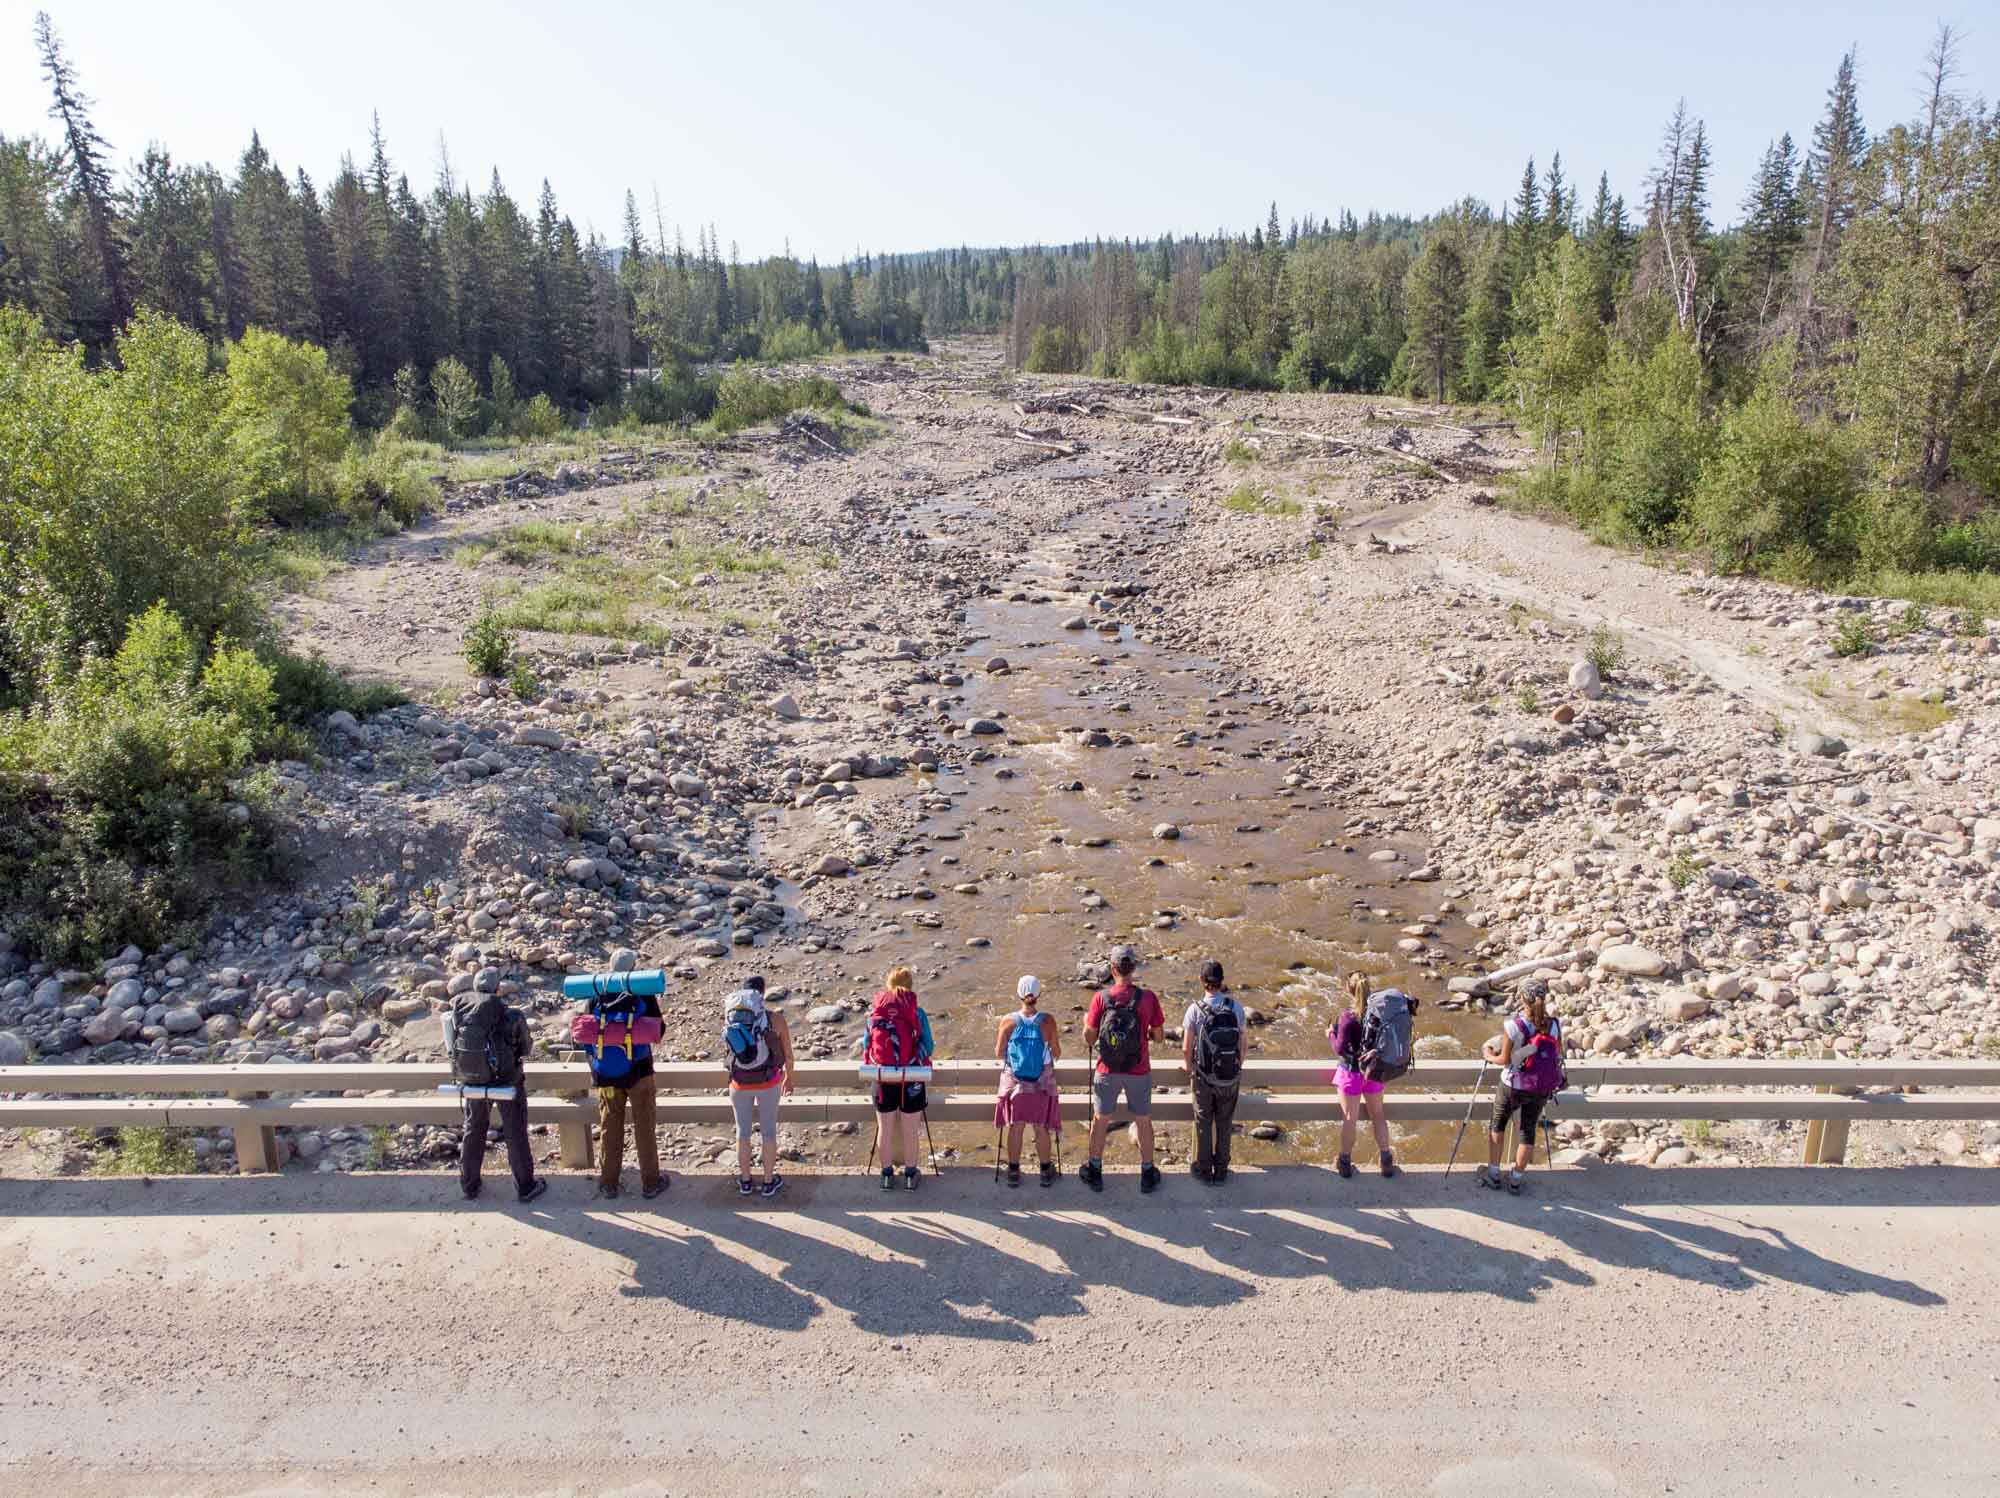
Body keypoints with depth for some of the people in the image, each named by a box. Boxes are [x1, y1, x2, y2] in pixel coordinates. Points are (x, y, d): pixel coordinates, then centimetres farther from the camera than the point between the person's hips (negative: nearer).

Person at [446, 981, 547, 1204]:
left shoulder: (458, 1009, -13)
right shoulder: (511, 1015, -21)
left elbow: (451, 1046, 0)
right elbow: (526, 1048, -7)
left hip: (472, 1080, 3)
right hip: (506, 1080, -3)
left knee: (473, 1131, 21)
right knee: (515, 1133, 11)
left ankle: (469, 1185, 33)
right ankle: (525, 1186, 22)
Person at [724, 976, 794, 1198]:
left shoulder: (729, 1017, -9)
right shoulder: (775, 1018, -14)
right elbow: (788, 1055, -1)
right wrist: (789, 1078, 14)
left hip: (740, 1082, 2)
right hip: (768, 1082, -2)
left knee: (743, 1130, 19)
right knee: (768, 1130, 15)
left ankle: (745, 1181, 34)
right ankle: (769, 1181, 28)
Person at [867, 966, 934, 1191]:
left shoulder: (874, 1012, -3)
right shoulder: (917, 1013, -10)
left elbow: (866, 1046, 4)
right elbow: (927, 1047, -6)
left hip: (883, 1080, 2)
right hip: (911, 1079, -2)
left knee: (885, 1129, 14)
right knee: (910, 1130, 11)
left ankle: (887, 1174, 25)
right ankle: (910, 1175, 23)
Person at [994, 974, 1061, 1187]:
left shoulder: (1008, 1022, -11)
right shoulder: (1047, 1021, -13)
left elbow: (998, 1054, -4)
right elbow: (1057, 1054, -5)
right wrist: (1055, 1043, 16)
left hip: (1014, 1082, 0)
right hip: (1042, 1084, 0)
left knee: (1015, 1127, 13)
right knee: (1041, 1128, 13)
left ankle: (1014, 1172, 22)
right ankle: (1046, 1172, 25)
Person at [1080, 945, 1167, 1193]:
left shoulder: (1100, 998, -15)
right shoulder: (1148, 998, -14)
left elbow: (1089, 1039, -8)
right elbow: (1159, 1036, -4)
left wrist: (1085, 1022, 12)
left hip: (1108, 1071, 0)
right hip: (1139, 1072, 0)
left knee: (1100, 1120, 17)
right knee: (1143, 1121, 17)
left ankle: (1094, 1172, 29)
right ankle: (1147, 1173, 28)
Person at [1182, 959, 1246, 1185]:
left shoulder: (1195, 1009, -17)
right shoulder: (1236, 1008, -10)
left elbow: (1187, 1049, -12)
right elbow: (1241, 1045, -2)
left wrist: (1188, 1066, 9)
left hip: (1204, 1077, -2)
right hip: (1231, 1078, 2)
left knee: (1204, 1123, 15)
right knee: (1224, 1124, 17)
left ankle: (1204, 1169, 25)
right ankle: (1221, 1170, 26)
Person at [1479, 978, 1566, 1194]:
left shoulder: (1513, 1025, -21)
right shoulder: (1554, 1024, -11)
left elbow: (1504, 1060, -14)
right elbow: (1558, 1055, 0)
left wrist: (1488, 1056, 5)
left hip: (1513, 1087, -3)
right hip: (1540, 1090, 3)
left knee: (1498, 1125, 20)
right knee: (1528, 1131, 17)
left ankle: (1493, 1174, 28)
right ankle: (1516, 1179, 27)